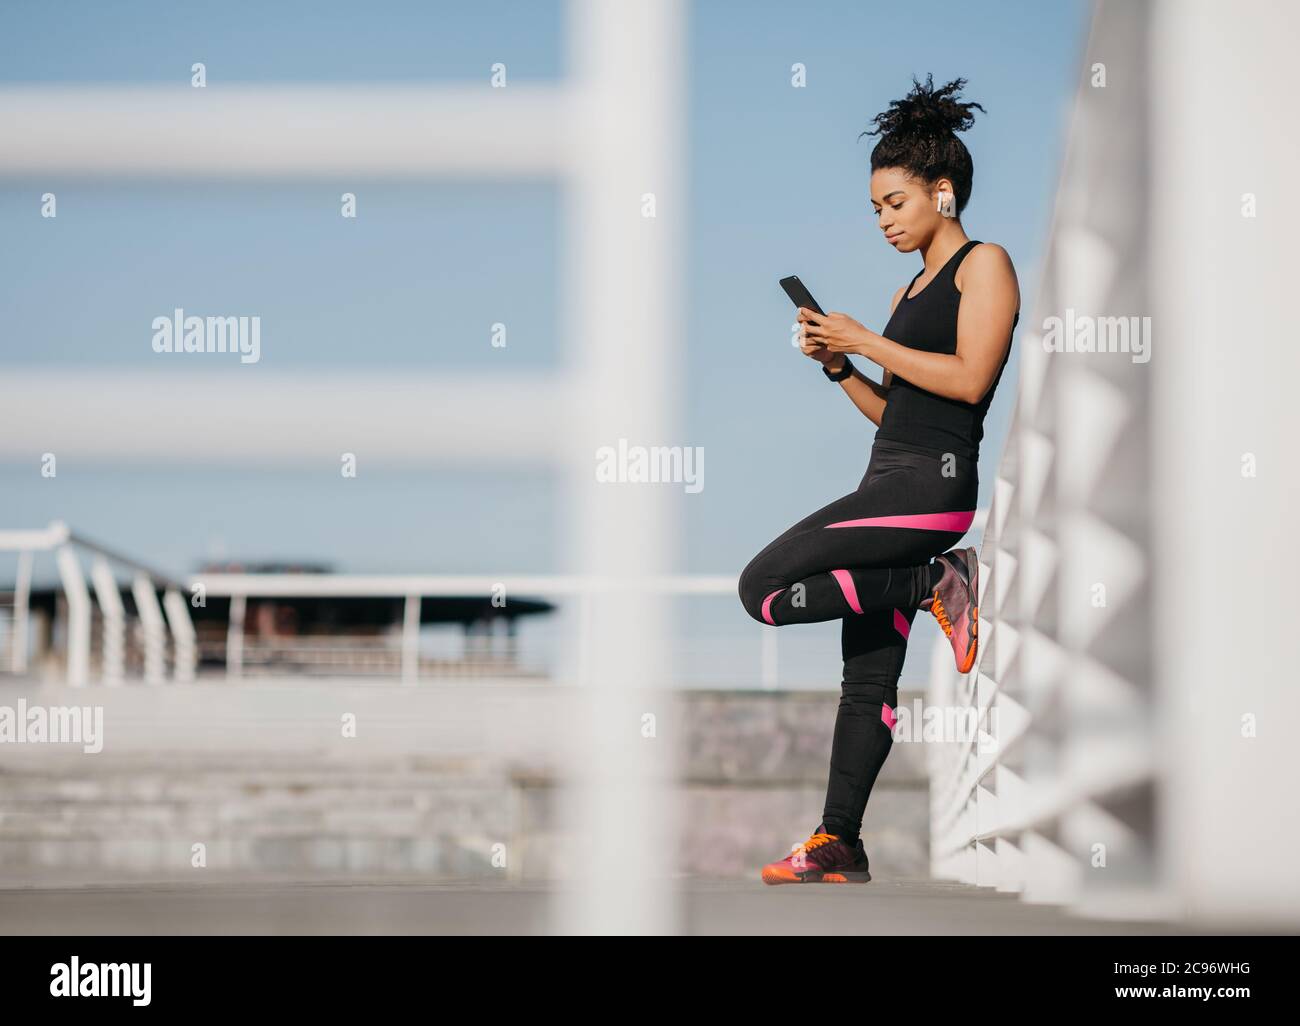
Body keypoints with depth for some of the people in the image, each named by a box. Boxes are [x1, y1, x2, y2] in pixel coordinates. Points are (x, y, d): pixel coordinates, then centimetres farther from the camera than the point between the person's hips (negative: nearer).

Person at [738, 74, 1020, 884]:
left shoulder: (984, 264, -1)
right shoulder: (913, 289, 23)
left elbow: (970, 379, -15)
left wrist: (867, 342, -9)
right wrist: (838, 364, 8)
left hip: (931, 482, -9)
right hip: (891, 481, 9)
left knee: (764, 589, -20)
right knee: (868, 678, 8)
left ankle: (937, 584, -13)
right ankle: (839, 847, 11)